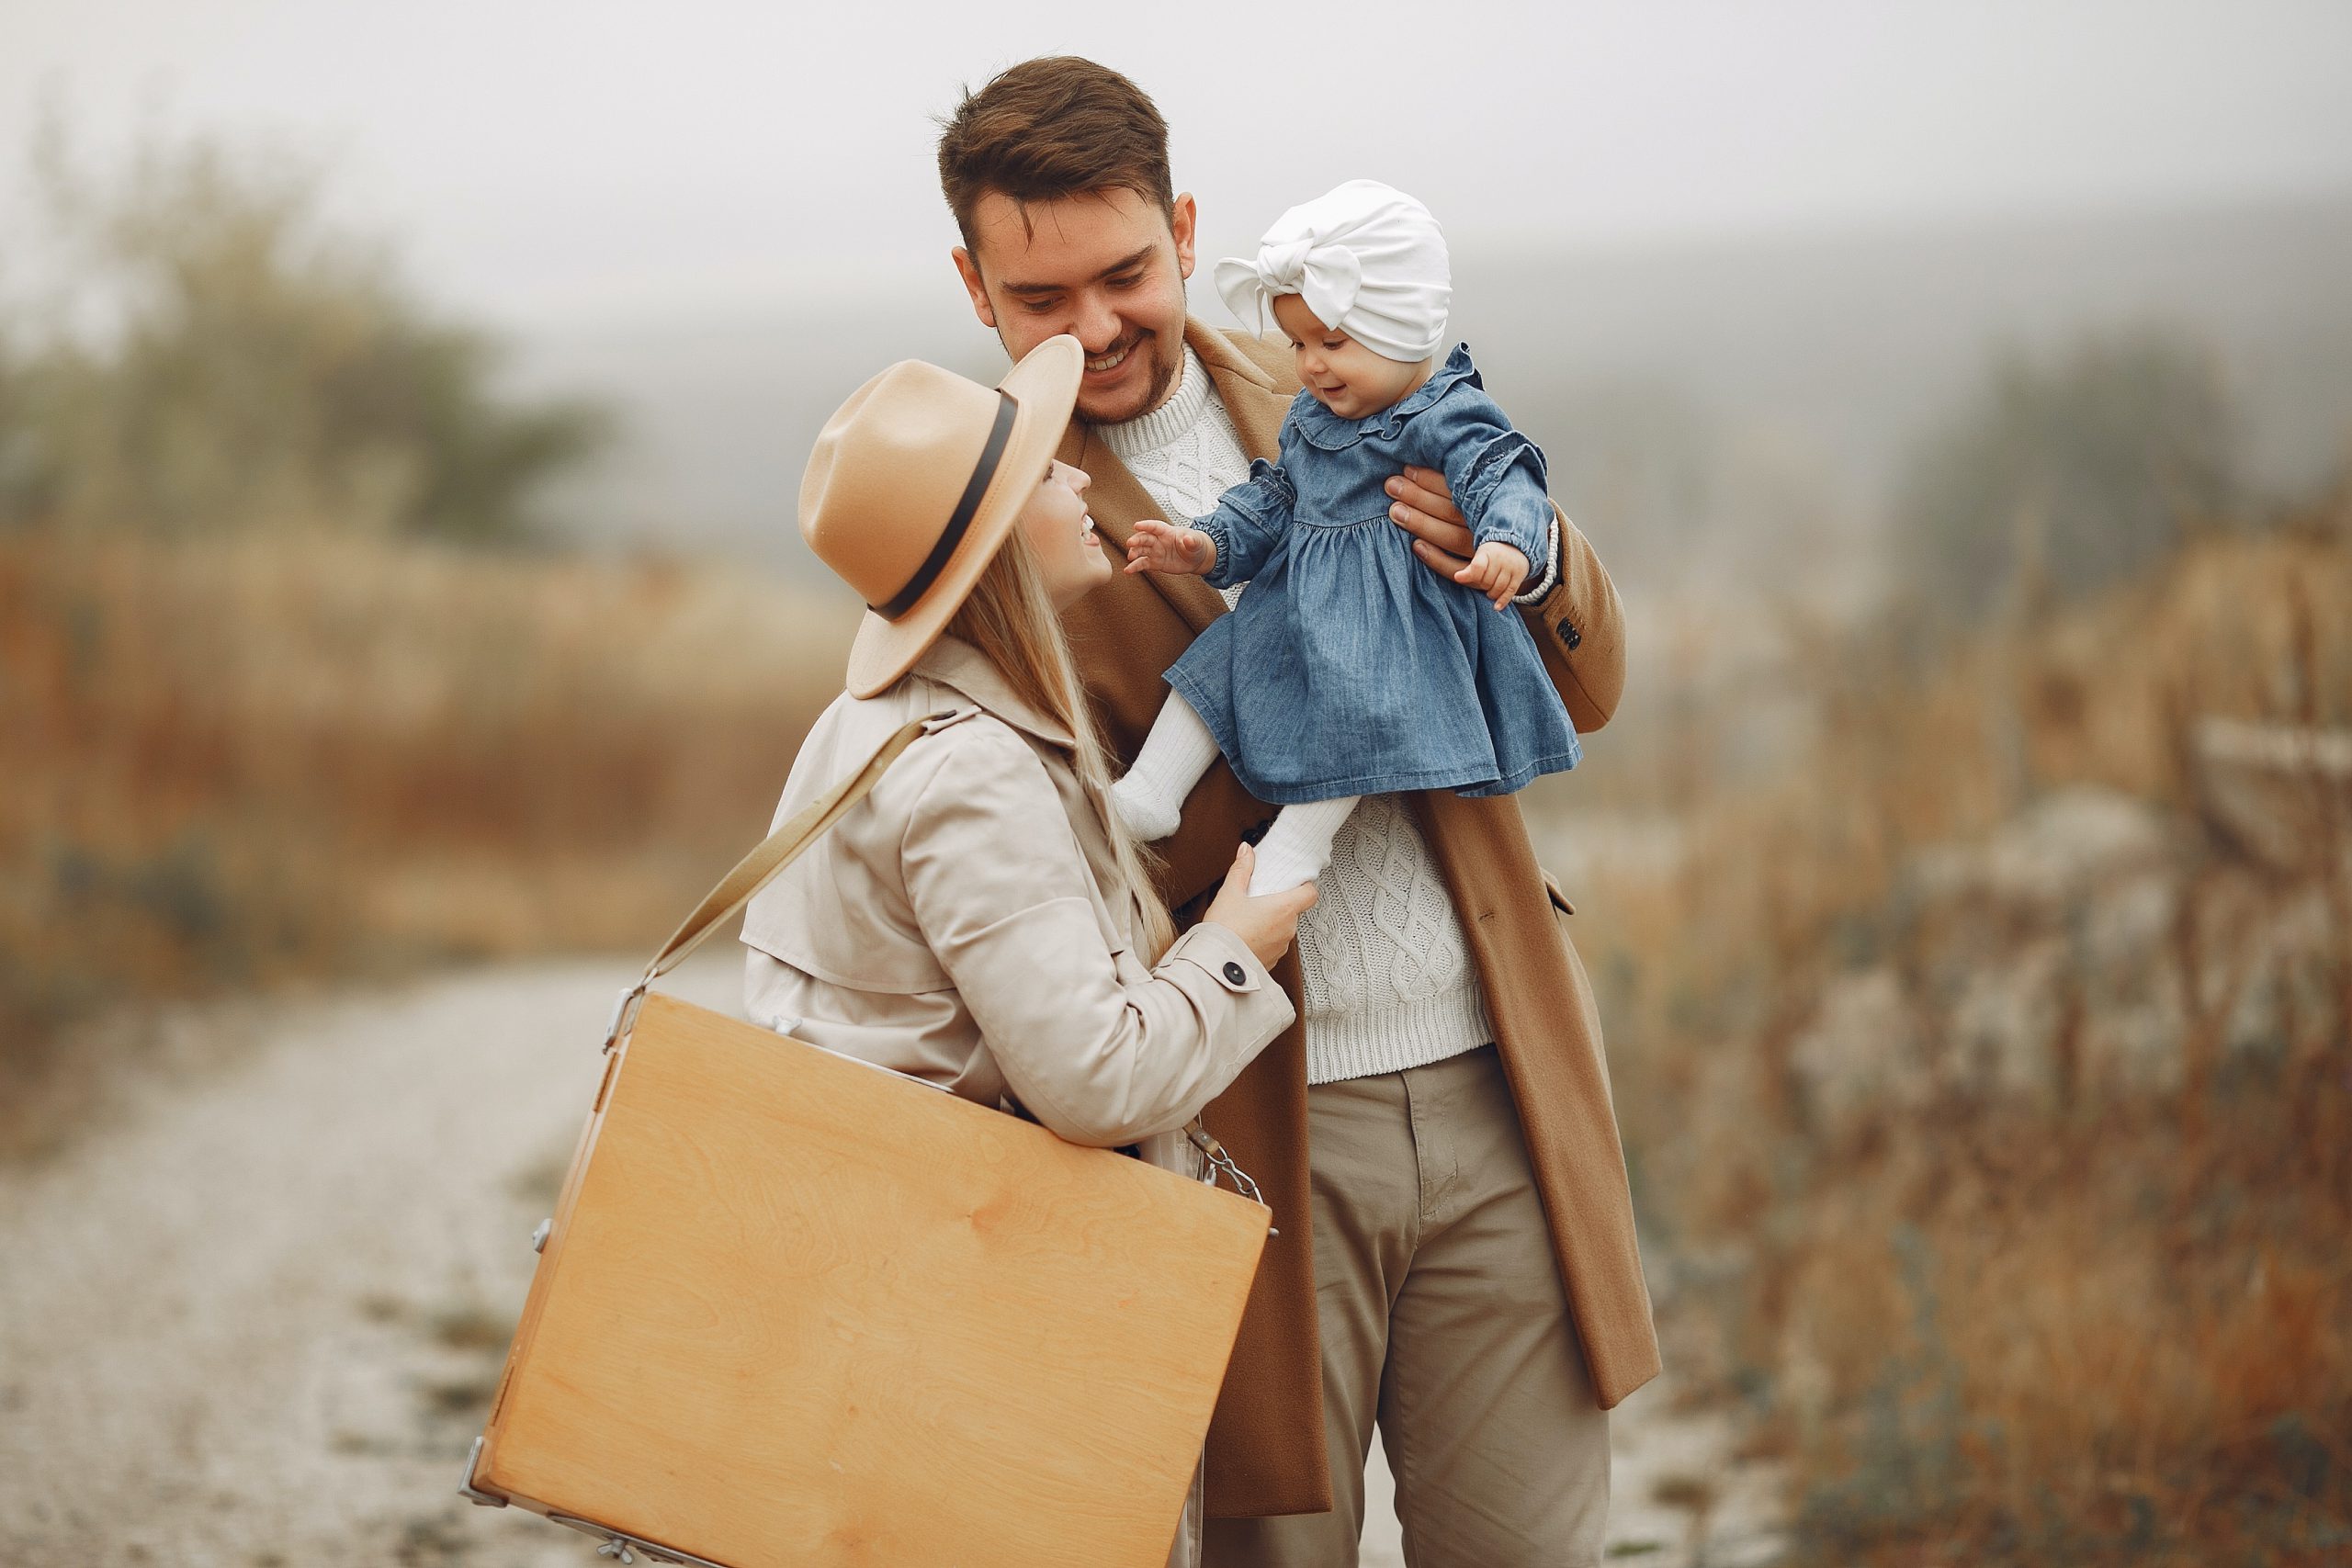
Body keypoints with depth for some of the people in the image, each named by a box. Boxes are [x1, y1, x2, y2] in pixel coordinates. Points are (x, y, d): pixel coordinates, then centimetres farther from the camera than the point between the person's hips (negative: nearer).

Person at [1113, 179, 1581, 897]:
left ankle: (1299, 839, -14)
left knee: (1352, 695, -23)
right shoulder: (1311, 415, 12)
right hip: (1296, 601, 8)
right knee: (1217, 665, 2)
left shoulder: (1445, 418, -16)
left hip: (1390, 615, -8)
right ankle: (1149, 797, 2)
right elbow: (1274, 497, 19)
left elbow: (1502, 474, -29)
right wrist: (1209, 546, 4)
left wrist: (1506, 542, -50)